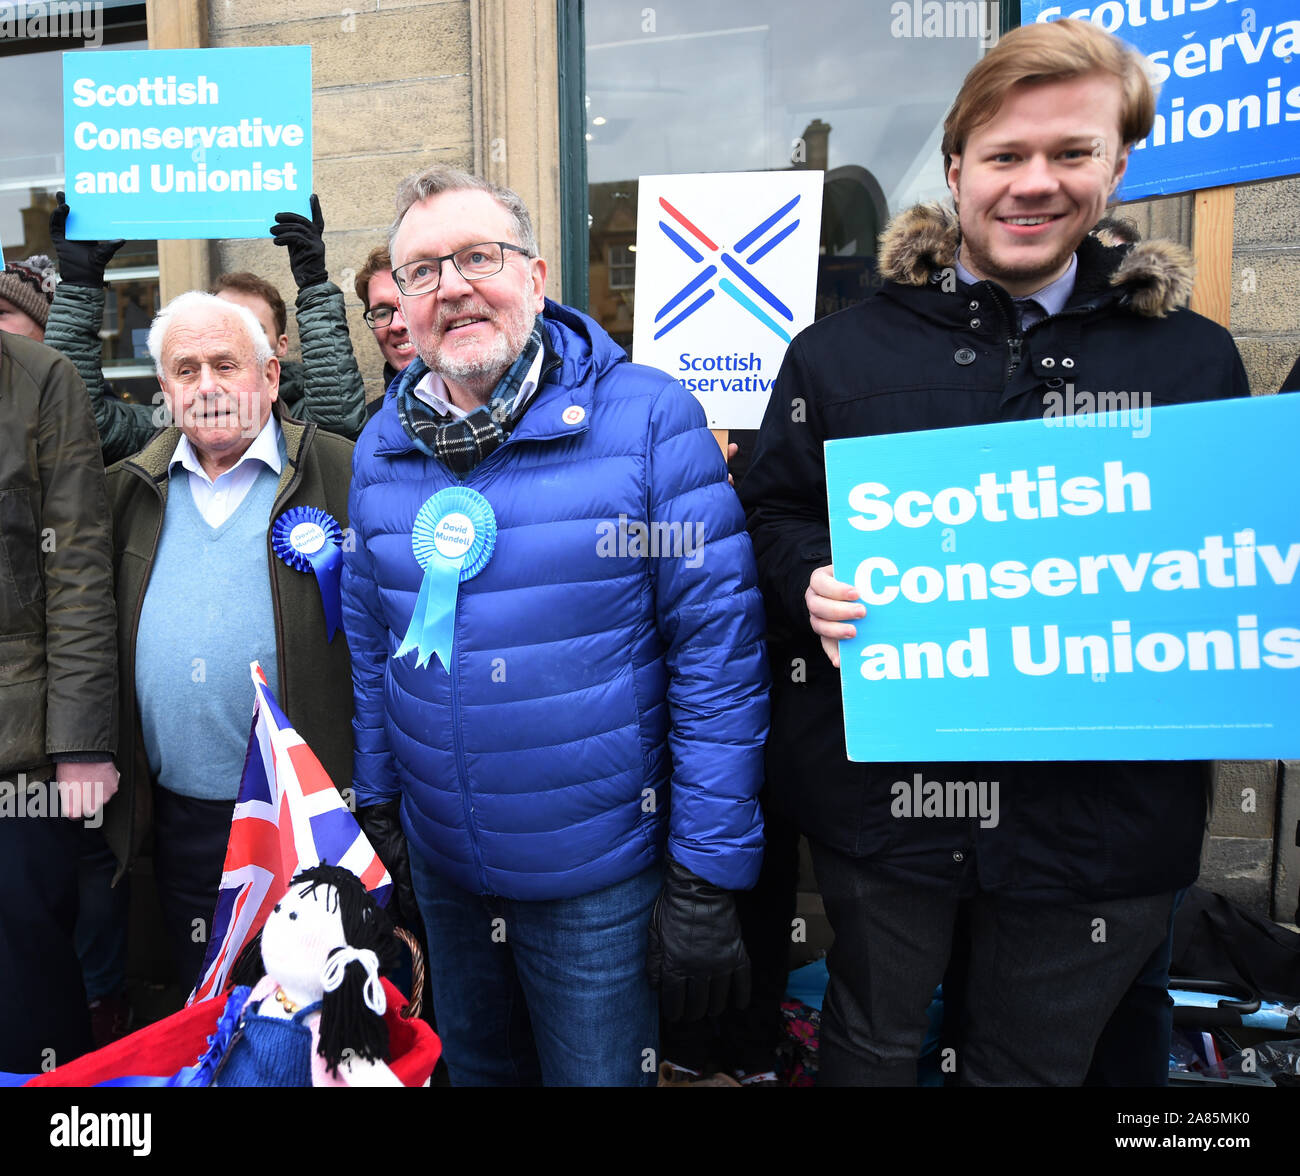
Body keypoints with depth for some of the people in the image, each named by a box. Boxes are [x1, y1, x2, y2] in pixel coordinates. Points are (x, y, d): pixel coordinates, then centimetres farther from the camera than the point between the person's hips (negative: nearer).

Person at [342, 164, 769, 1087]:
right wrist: (377, 806, 12)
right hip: (440, 865, 5)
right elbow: (373, 645, 10)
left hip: (602, 876, -4)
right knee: (473, 1070, 27)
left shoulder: (651, 419, -16)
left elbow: (719, 655, -16)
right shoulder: (382, 446, 1)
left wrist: (708, 879, -15)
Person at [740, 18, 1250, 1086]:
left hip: (1101, 806, 2)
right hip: (882, 787, 0)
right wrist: (811, 582, -17)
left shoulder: (1195, 359, 3)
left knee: (1037, 1062, 24)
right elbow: (771, 515, 4)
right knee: (872, 1045, 22)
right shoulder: (841, 352, 1)